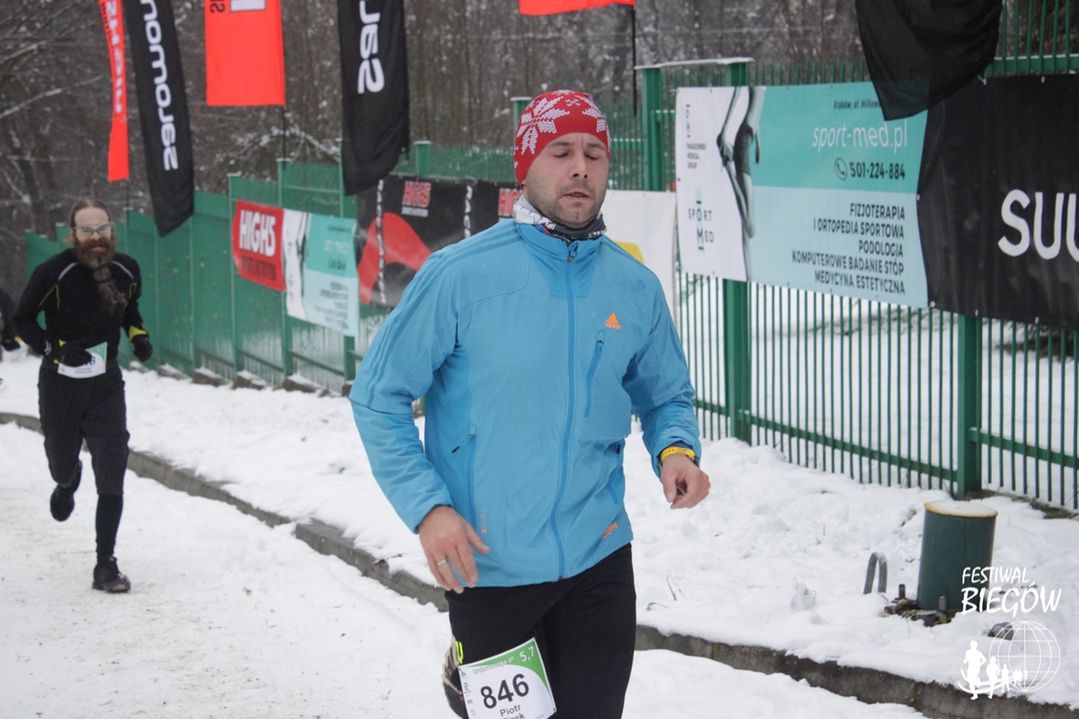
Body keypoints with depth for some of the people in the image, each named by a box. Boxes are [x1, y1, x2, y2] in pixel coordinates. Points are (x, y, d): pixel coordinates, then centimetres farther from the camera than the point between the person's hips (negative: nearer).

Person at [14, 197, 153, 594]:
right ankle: (67, 484, 55)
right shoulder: (53, 273, -17)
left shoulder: (126, 270, -5)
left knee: (112, 476, -7)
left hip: (106, 385, 2)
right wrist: (57, 348, -23)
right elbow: (22, 321, -7)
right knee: (62, 465, 14)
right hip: (60, 385, -2)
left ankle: (105, 565, 1)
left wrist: (139, 336, -3)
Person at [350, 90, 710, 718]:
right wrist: (427, 506, -15)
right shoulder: (460, 275, -10)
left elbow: (666, 396, 15)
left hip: (598, 556, 3)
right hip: (486, 565, -3)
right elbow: (379, 397, -6)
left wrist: (677, 449, -7)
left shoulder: (636, 287, 1)